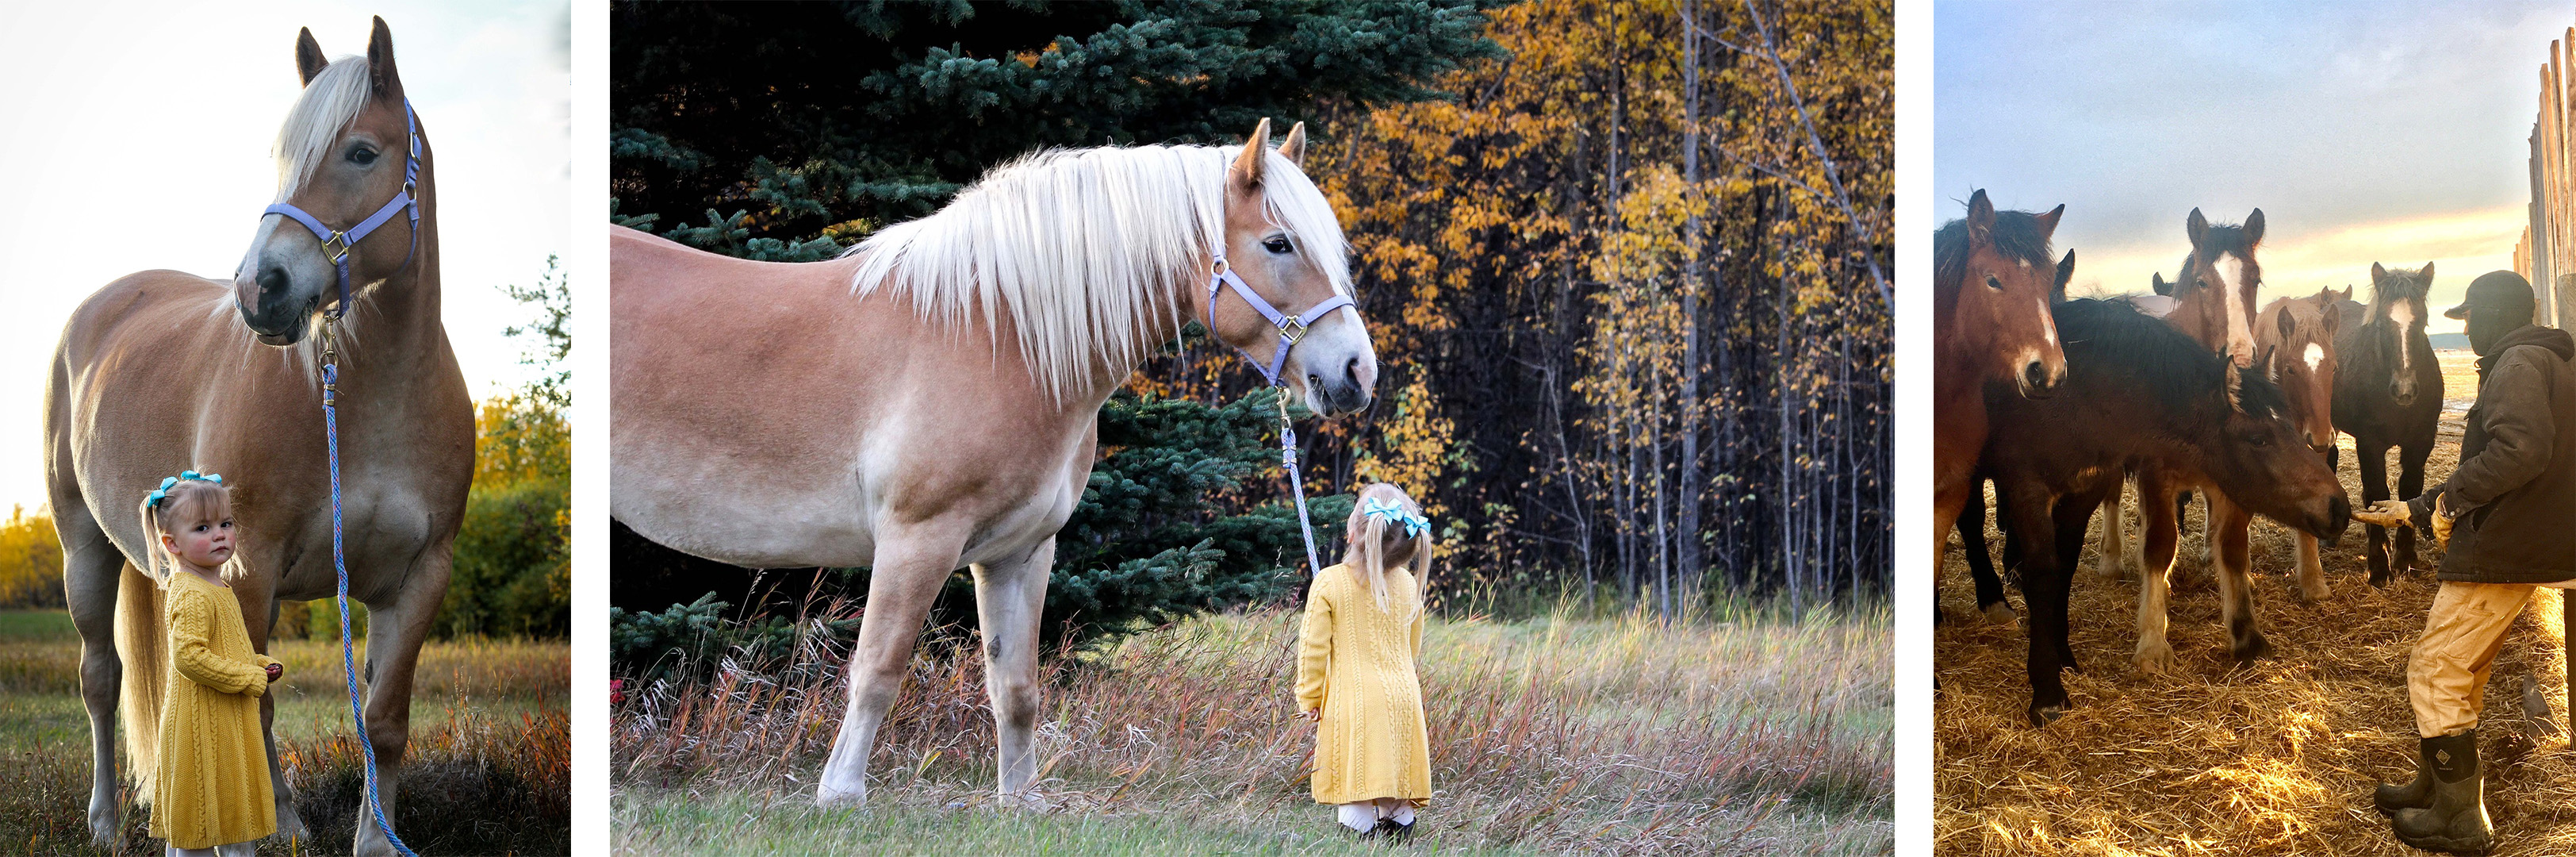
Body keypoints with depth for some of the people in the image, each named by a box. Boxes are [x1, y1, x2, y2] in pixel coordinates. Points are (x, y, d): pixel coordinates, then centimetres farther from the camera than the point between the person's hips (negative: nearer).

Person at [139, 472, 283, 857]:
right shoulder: (192, 595, -19)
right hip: (203, 724, -10)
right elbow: (188, 656, -29)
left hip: (229, 724, 10)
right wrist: (251, 679, -22)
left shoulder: (217, 589, 13)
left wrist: (262, 665, 8)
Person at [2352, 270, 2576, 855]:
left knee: (2433, 673, -5)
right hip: (2521, 545, 11)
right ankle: (2436, 790, 29)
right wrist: (2414, 511, 25)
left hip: (2504, 555, -11)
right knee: (2461, 674, 19)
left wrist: (2450, 497, -20)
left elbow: (2521, 450, -32)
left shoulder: (2519, 364, -14)